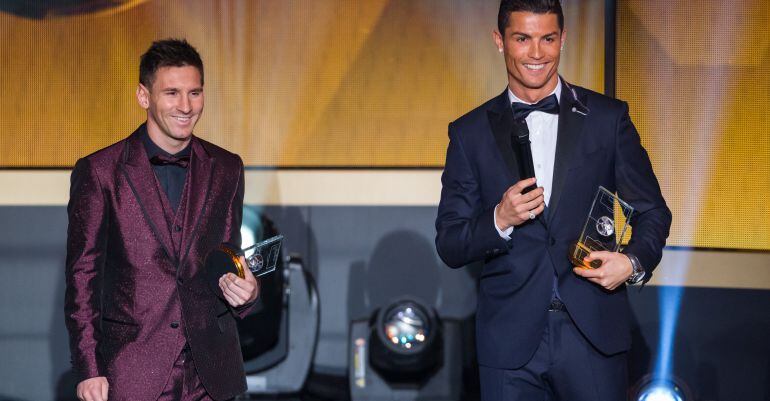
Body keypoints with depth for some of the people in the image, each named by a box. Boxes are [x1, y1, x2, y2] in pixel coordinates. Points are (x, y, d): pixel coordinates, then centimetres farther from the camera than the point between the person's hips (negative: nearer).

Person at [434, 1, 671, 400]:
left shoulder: (608, 117, 5)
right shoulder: (470, 133, 5)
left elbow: (652, 211, 9)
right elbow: (449, 246, 4)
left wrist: (635, 261, -11)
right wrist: (500, 220, -14)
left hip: (594, 335, 0)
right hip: (509, 341, 0)